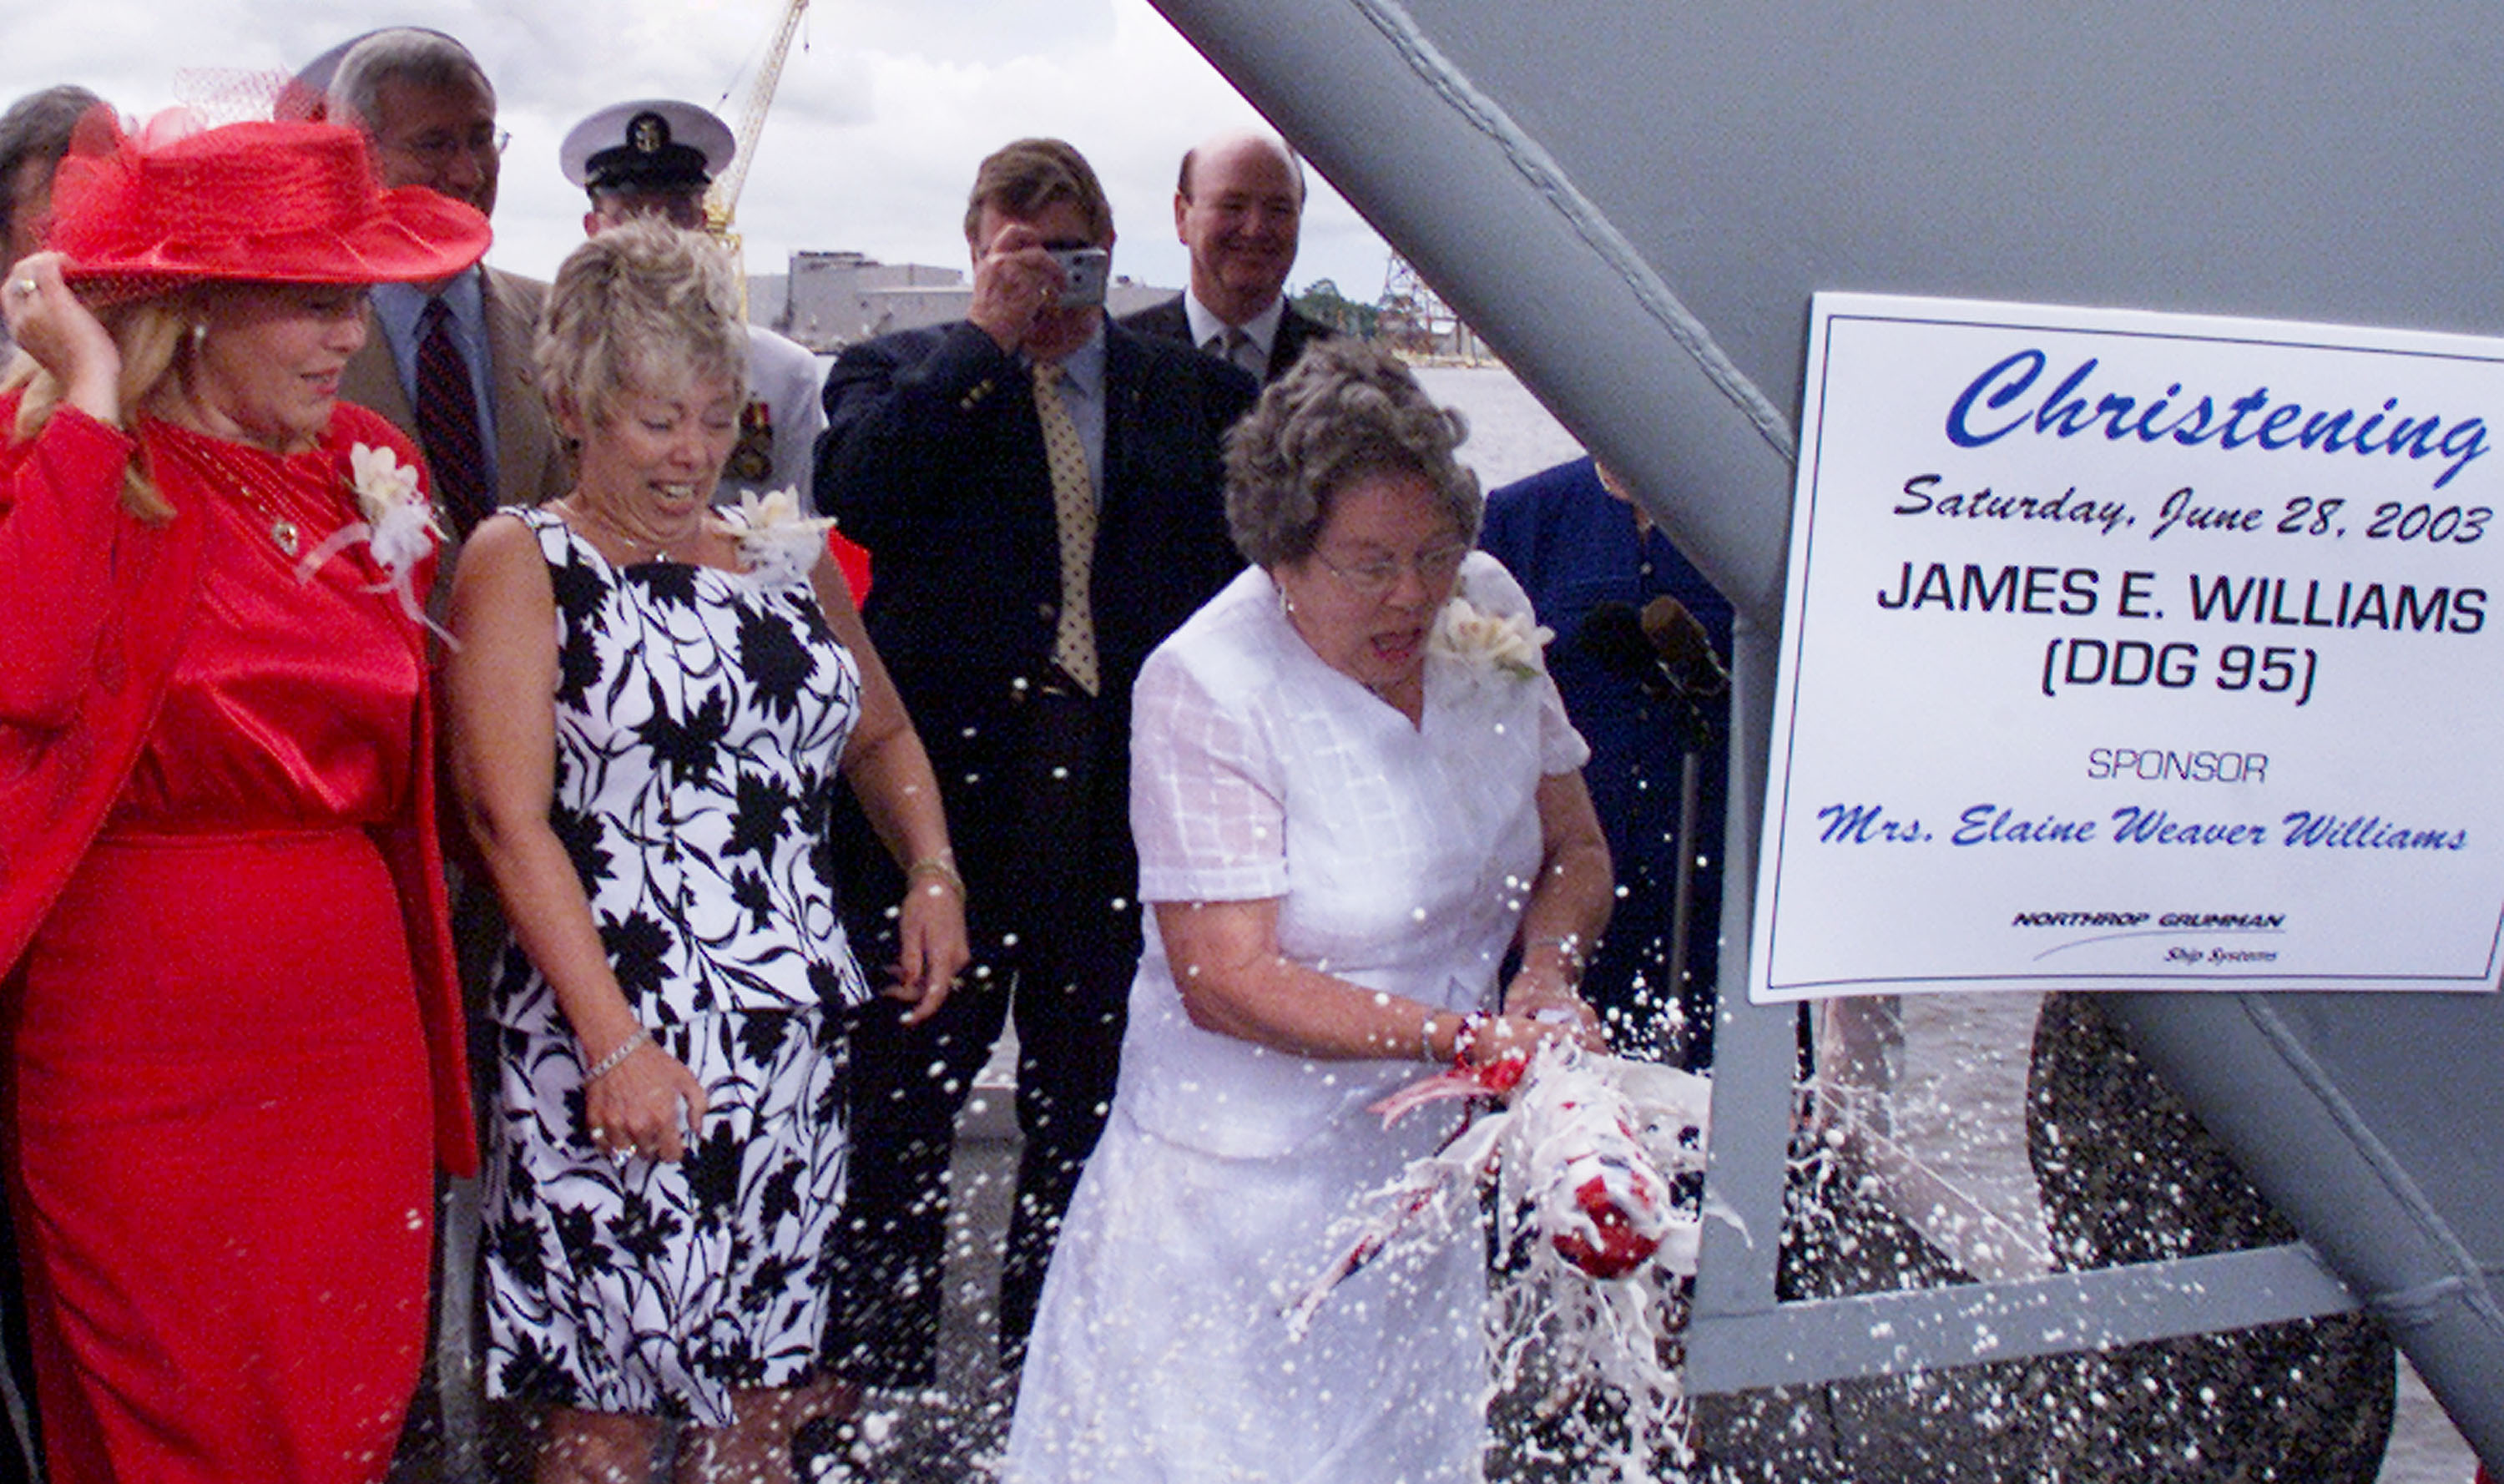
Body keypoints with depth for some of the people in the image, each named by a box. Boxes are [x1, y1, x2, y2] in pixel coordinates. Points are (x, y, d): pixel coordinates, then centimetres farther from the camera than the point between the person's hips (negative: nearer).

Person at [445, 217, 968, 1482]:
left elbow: (881, 734, 27)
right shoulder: (522, 561, 0)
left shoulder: (785, 558, 15)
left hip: (796, 1040, 5)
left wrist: (932, 872, 6)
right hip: (612, 1045, -5)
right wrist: (615, 1041, -17)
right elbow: (508, 817, -10)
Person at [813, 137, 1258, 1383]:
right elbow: (856, 491, -15)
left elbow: (1230, 576, 9)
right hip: (947, 795, -2)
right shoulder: (899, 371, 6)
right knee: (902, 1104, 7)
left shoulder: (1190, 390, 11)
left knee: (1090, 1115, 11)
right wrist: (988, 334, -13)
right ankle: (882, 1391, 22)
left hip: (1124, 803, 2)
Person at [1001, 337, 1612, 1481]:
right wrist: (1469, 1037, -29)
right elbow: (1226, 979, -22)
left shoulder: (1484, 609, -3)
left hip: (1425, 1156, 6)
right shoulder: (1205, 686, -19)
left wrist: (1548, 973, -14)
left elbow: (1574, 849, 7)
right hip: (1246, 1174, -5)